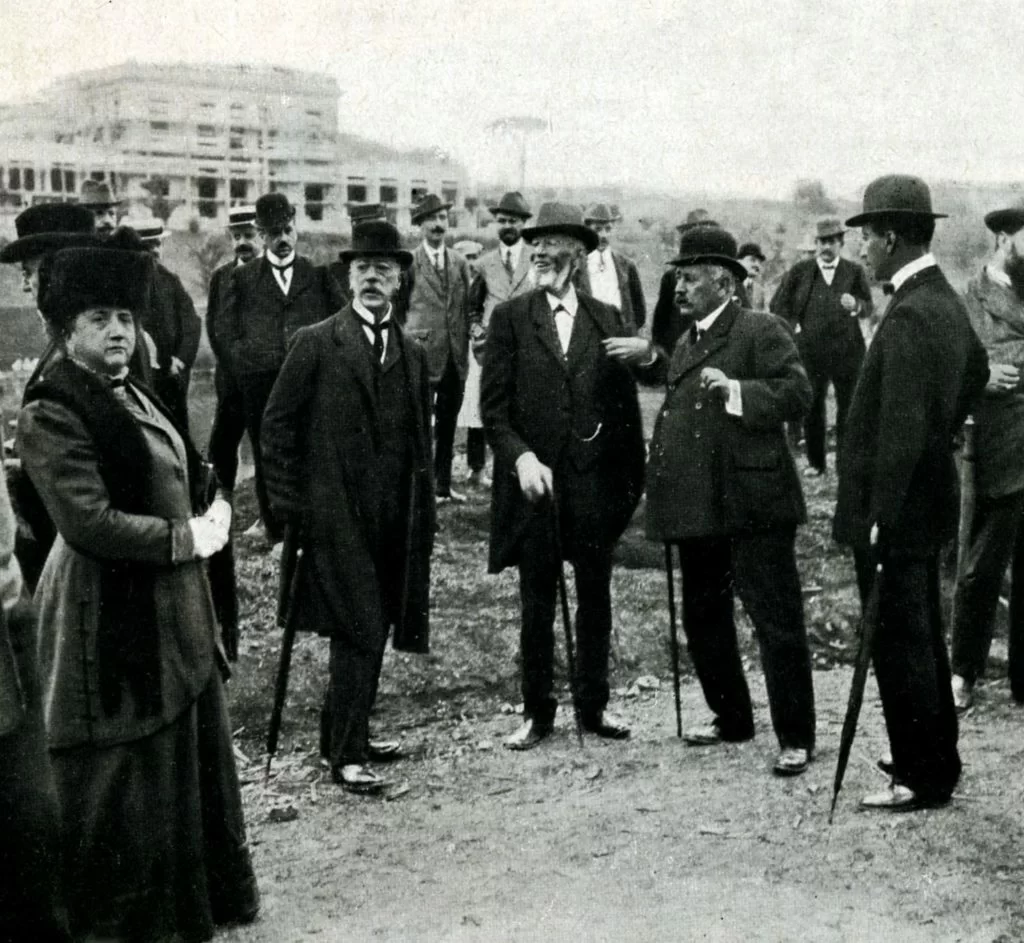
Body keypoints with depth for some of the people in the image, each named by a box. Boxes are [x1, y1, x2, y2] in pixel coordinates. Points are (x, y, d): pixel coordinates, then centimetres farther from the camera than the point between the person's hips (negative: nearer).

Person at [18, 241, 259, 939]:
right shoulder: (52, 412, -16)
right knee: (126, 779, 5)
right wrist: (187, 538, -16)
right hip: (113, 618, -9)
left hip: (174, 609, 9)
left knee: (189, 756, 19)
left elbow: (190, 477, 20)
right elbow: (89, 522, -24)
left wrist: (214, 512, -1)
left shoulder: (135, 395, 12)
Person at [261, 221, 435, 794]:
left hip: (395, 520, 5)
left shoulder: (414, 356, 12)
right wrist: (287, 502, -5)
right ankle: (346, 753, 3)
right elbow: (278, 425, -1)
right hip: (335, 514, -5)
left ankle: (344, 730, 28)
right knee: (361, 630, -8)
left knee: (370, 630, 12)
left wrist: (424, 513, 11)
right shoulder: (316, 344, -2)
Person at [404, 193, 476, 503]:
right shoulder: (408, 262, -3)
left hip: (456, 357, 5)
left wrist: (467, 344, 7)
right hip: (422, 355, -5)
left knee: (447, 425, 11)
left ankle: (443, 485, 19)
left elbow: (468, 308, 14)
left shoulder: (460, 263, 12)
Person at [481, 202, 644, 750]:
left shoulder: (607, 320, 7)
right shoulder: (509, 318, 2)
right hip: (534, 480, -1)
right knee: (536, 602, 7)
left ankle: (593, 704, 25)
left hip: (596, 482, 2)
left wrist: (635, 478, 5)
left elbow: (626, 404, 8)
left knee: (595, 598, 10)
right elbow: (493, 407, -2)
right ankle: (536, 711, 19)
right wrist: (521, 457, -16)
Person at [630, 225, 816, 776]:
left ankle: (796, 738, 8)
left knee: (776, 622, -2)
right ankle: (731, 718, 31)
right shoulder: (685, 343, 18)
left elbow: (797, 395, -16)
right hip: (697, 506, 9)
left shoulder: (762, 331, -7)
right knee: (702, 618, 16)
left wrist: (737, 391, -25)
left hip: (751, 503, -9)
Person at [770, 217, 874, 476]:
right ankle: (816, 462, 17)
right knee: (812, 408, 6)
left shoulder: (854, 271, 5)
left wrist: (855, 305, -19)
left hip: (847, 350, 0)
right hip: (810, 351, 1)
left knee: (848, 408, 3)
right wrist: (793, 327, -1)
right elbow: (777, 305, 10)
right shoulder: (800, 272, 5)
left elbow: (868, 308, 2)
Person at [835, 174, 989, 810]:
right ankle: (936, 760, 32)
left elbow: (902, 430, -24)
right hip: (927, 501, 10)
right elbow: (977, 370, 28)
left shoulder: (910, 315, -21)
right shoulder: (946, 300, 10)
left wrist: (879, 519, -21)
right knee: (923, 639, 19)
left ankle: (922, 779, 11)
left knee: (901, 646, 0)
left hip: (899, 512, -10)